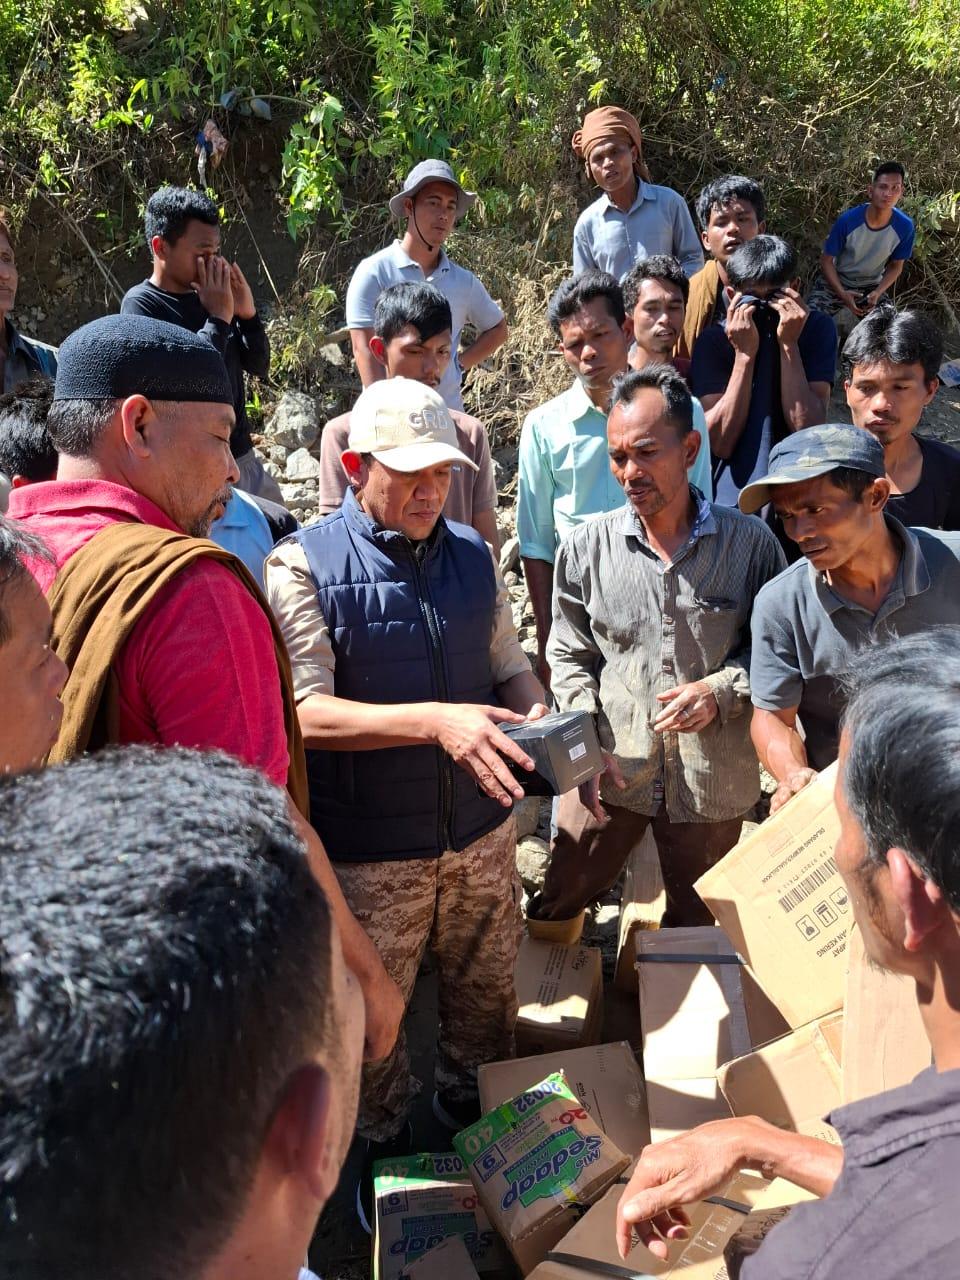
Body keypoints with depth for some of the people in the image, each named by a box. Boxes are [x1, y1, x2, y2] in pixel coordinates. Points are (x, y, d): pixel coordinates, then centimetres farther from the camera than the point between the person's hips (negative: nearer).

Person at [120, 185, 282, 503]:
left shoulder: (212, 298, 6)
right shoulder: (141, 304, -9)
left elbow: (260, 367, 11)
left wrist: (247, 313, -5)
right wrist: (218, 319, -16)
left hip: (243, 458, 7)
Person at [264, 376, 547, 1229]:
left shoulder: (472, 555, 3)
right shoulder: (306, 566, -12)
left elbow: (509, 663, 12)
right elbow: (306, 711, -20)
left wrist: (537, 721, -10)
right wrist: (436, 720, -31)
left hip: (480, 827, 4)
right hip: (371, 847, -4)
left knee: (486, 990, 20)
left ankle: (473, 1107, 49)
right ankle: (385, 1141, 43)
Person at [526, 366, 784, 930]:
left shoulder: (750, 543, -7)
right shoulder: (588, 546, -3)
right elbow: (568, 655, 6)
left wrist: (721, 691, -16)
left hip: (713, 778, 0)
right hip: (610, 771, 1)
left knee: (696, 922, 18)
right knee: (555, 909, 12)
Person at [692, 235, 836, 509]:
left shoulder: (818, 328, 0)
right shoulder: (713, 340, -1)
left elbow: (806, 430, -12)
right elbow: (721, 443, -12)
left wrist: (788, 344, -15)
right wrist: (744, 353, -15)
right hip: (735, 484, -1)